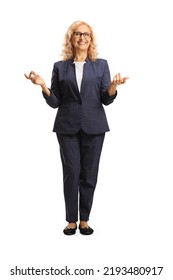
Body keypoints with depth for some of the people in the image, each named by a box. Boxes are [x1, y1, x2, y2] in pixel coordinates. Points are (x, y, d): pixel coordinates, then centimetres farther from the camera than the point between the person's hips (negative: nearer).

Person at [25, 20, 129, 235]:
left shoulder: (101, 65, 8)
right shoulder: (60, 67, 8)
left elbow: (106, 100, 3)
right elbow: (55, 102, 5)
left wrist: (113, 86, -17)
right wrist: (43, 85, -12)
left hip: (94, 127, 0)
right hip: (68, 127, 0)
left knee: (89, 174, 3)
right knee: (71, 173, -1)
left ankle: (84, 220, 15)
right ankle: (71, 220, 10)